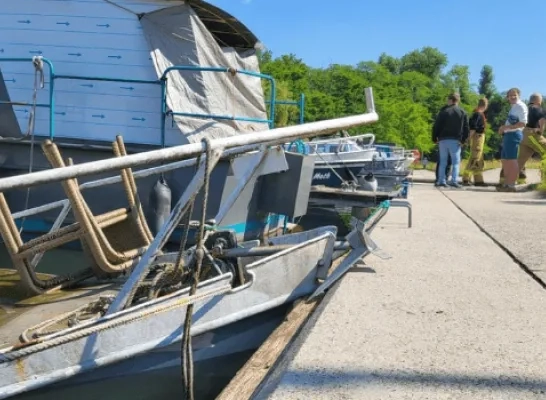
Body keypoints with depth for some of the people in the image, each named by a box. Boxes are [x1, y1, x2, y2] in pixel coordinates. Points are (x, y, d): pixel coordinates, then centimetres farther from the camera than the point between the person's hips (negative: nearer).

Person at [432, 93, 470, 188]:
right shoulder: (463, 113, 5)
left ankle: (441, 180, 2)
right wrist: (463, 140, 4)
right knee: (456, 161, 3)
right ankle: (454, 181, -8)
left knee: (443, 161, 6)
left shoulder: (444, 111, 0)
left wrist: (434, 138, 5)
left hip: (443, 140, 0)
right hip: (455, 141, 0)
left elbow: (436, 126, -2)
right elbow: (466, 128, 1)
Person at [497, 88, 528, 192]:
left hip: (514, 135, -10)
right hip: (508, 135, 10)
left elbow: (523, 123, -18)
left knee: (512, 160, -10)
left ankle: (511, 185, -9)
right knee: (505, 160, 12)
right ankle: (507, 184, 17)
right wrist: (503, 128, 11)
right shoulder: (513, 107, 20)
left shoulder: (520, 106, -8)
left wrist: (507, 127, -19)